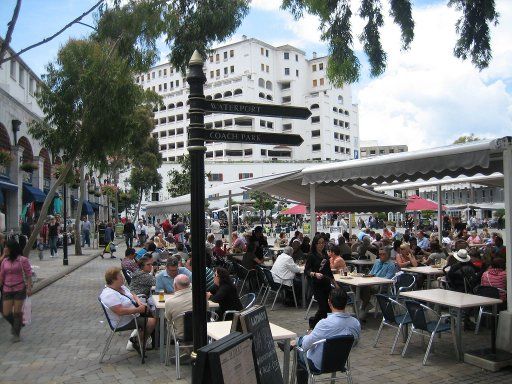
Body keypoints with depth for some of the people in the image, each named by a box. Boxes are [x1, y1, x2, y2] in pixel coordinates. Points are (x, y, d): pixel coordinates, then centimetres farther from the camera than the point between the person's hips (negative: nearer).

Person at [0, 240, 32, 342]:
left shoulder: (23, 260, -7)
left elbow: (28, 274, -7)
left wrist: (29, 288, -14)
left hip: (20, 289, -4)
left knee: (17, 312, -1)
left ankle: (16, 334, 15)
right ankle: (14, 324, 32)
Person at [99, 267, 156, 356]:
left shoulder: (121, 286, 4)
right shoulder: (109, 295, -27)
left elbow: (132, 294, 17)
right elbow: (120, 311, -34)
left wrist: (139, 301, -4)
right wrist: (138, 310, -27)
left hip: (133, 314, 10)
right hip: (123, 323, -10)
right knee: (152, 322, -18)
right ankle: (137, 342, 1)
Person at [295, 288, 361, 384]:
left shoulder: (325, 323, -32)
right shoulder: (356, 323, -16)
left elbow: (305, 345, -20)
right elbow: (355, 342, 5)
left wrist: (310, 334, 1)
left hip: (318, 365, -5)